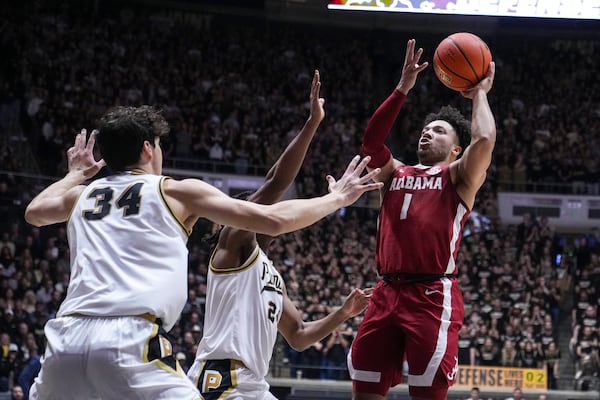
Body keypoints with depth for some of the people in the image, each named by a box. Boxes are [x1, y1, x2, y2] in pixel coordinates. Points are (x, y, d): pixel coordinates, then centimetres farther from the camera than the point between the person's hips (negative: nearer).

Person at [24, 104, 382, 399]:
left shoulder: (82, 195, 25)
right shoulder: (176, 191, 13)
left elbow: (34, 212, 50)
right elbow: (274, 220, 10)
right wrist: (338, 198, 25)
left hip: (67, 338, 5)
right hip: (130, 339, -5)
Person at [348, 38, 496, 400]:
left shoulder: (458, 176, 9)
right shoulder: (396, 173, 24)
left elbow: (484, 140, -9)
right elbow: (371, 140, 9)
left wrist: (479, 93, 8)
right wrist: (404, 88, 9)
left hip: (433, 296, -5)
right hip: (387, 292, 5)